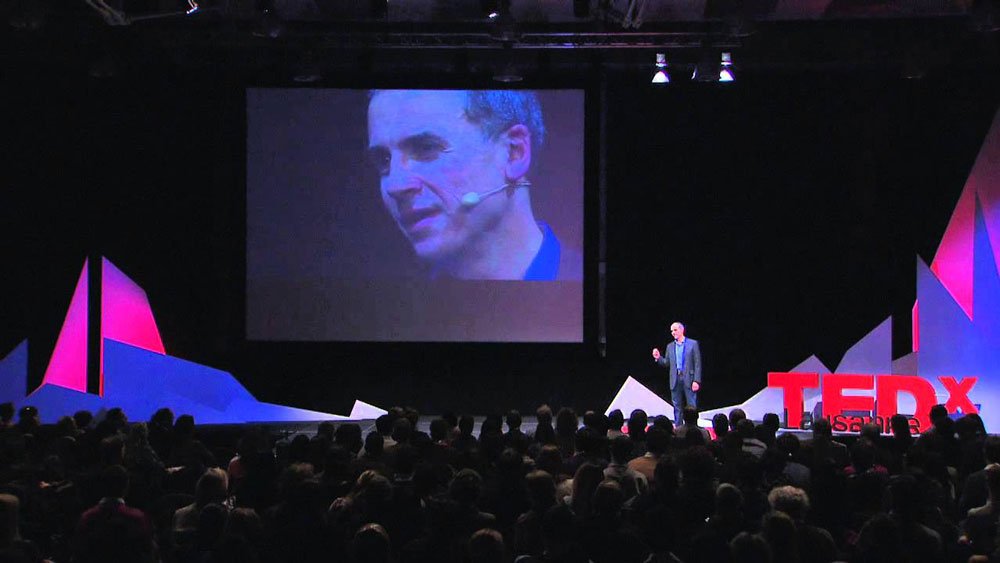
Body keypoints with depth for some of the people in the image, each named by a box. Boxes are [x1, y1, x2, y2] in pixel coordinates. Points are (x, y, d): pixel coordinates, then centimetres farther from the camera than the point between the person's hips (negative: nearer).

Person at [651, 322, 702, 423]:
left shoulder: (693, 344, 1)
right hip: (675, 380, 4)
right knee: (677, 407, 6)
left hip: (689, 380, -4)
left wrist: (696, 381, -11)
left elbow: (697, 363, -3)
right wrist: (658, 358, -5)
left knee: (692, 407, -3)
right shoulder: (670, 346, 14)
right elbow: (667, 364, 14)